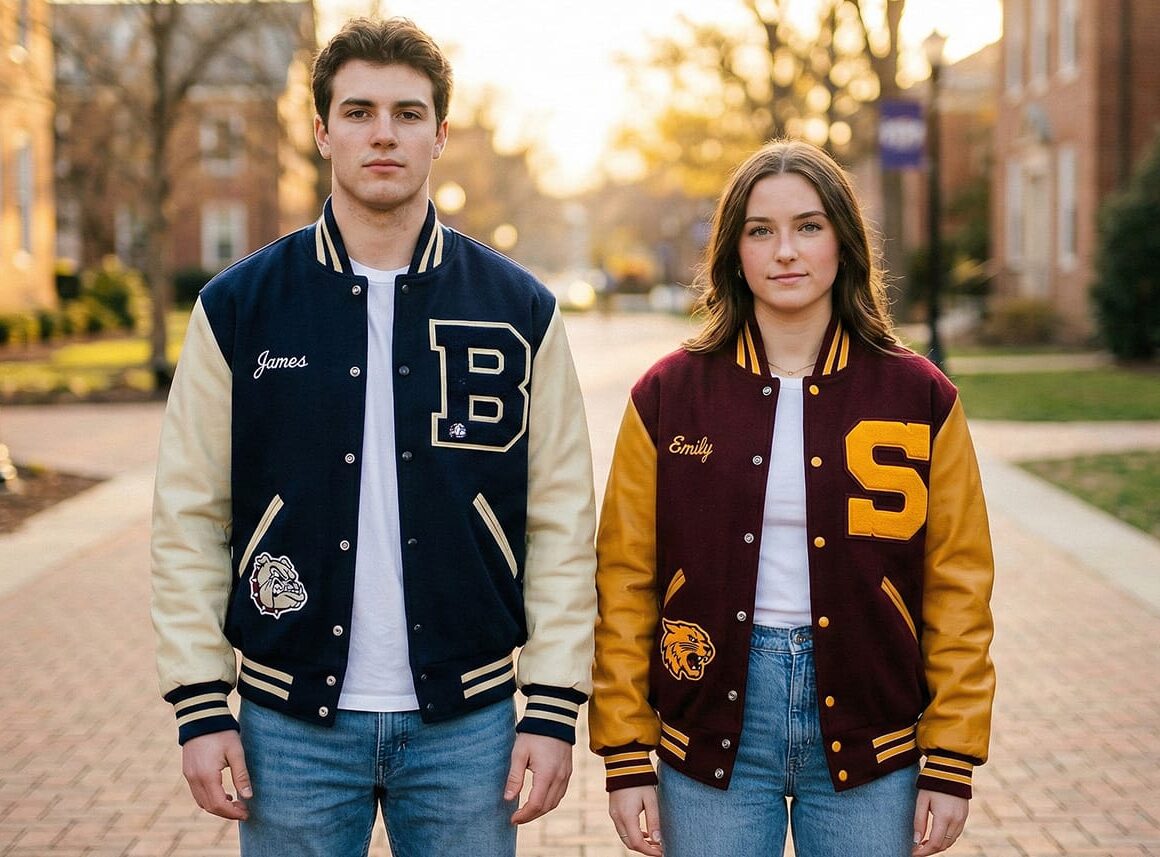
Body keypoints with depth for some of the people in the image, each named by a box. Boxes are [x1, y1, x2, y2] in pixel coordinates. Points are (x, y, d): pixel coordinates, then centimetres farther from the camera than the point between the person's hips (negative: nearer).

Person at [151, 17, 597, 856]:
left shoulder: (520, 310, 1)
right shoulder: (238, 307, 0)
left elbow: (564, 521, 1)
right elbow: (190, 518, 1)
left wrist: (553, 710, -4)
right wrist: (201, 707, -3)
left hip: (466, 721, 0)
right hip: (292, 722, 0)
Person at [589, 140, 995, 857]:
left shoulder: (919, 397, 1)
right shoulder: (668, 396, 0)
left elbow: (958, 588, 2)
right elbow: (625, 583, 1)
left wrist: (950, 768, -1)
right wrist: (626, 761, -1)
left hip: (867, 744, 0)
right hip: (714, 730, 0)